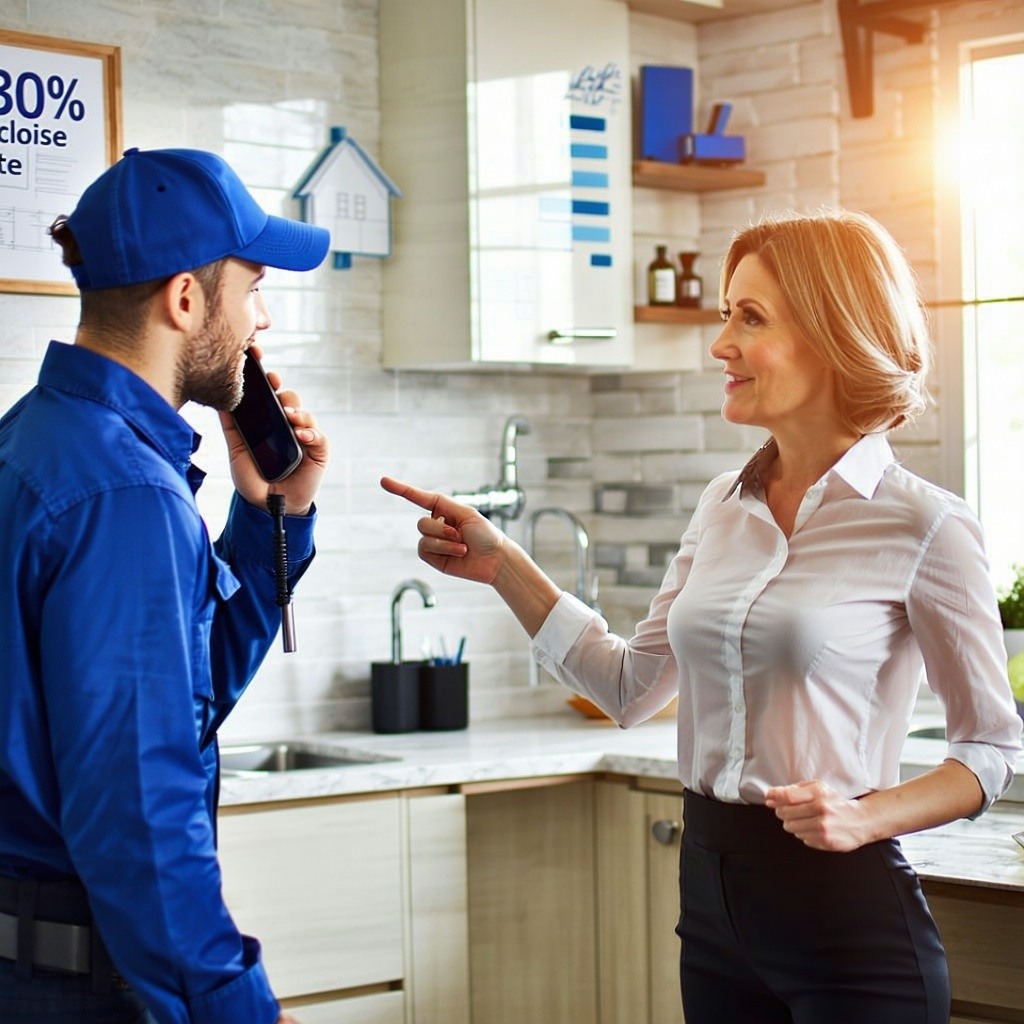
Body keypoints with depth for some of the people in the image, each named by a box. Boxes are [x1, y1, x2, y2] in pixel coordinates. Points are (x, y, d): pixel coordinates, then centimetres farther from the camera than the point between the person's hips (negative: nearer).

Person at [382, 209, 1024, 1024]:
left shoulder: (923, 527, -11)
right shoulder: (725, 507, 6)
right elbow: (633, 687, 11)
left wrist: (868, 816, -18)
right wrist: (500, 566, 5)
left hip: (846, 908, -6)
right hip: (711, 890, 6)